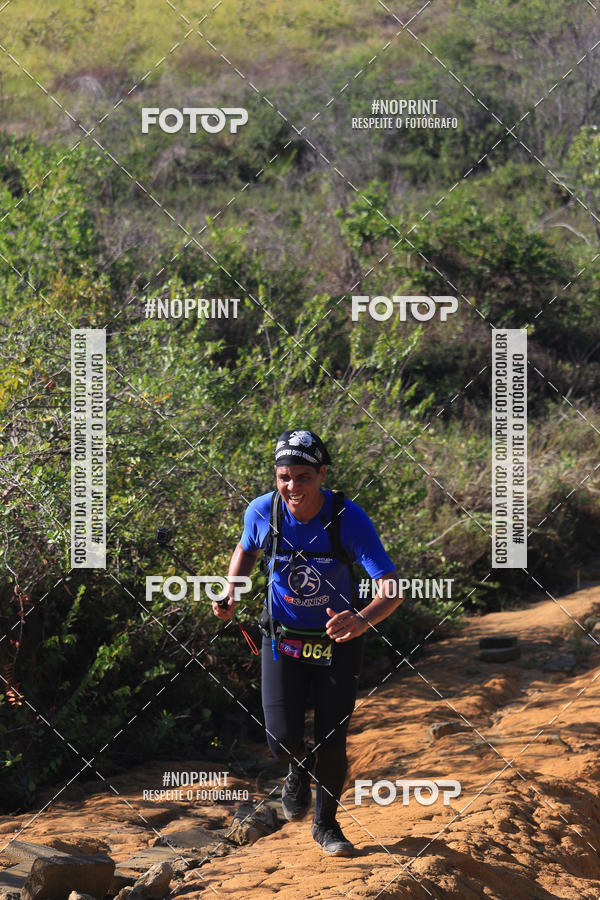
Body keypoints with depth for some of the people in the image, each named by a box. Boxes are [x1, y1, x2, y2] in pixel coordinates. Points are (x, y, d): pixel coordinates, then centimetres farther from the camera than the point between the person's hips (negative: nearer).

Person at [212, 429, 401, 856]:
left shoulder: (349, 518, -25)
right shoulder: (263, 511, -17)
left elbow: (392, 589, -29)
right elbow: (247, 549, 9)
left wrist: (363, 619, -49)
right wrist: (231, 592, -9)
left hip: (337, 641, -1)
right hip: (283, 639, 1)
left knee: (332, 744, 1)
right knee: (283, 740, -10)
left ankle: (327, 824, 28)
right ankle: (300, 770, 29)